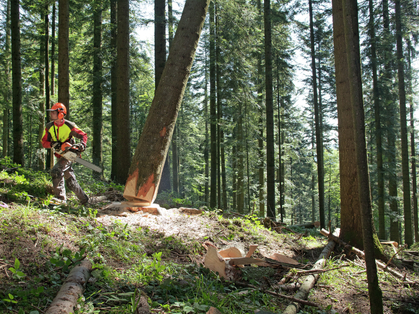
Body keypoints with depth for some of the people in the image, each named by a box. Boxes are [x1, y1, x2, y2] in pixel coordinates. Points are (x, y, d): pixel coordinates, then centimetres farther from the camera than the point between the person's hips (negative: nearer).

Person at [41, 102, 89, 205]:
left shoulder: (69, 126, -13)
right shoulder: (49, 127, -1)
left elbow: (83, 135, -7)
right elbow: (44, 142, -2)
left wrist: (82, 144, -26)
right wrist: (52, 144, -23)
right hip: (60, 156, 6)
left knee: (56, 171, -26)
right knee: (70, 181, 10)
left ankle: (60, 197, -23)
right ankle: (83, 199, 25)